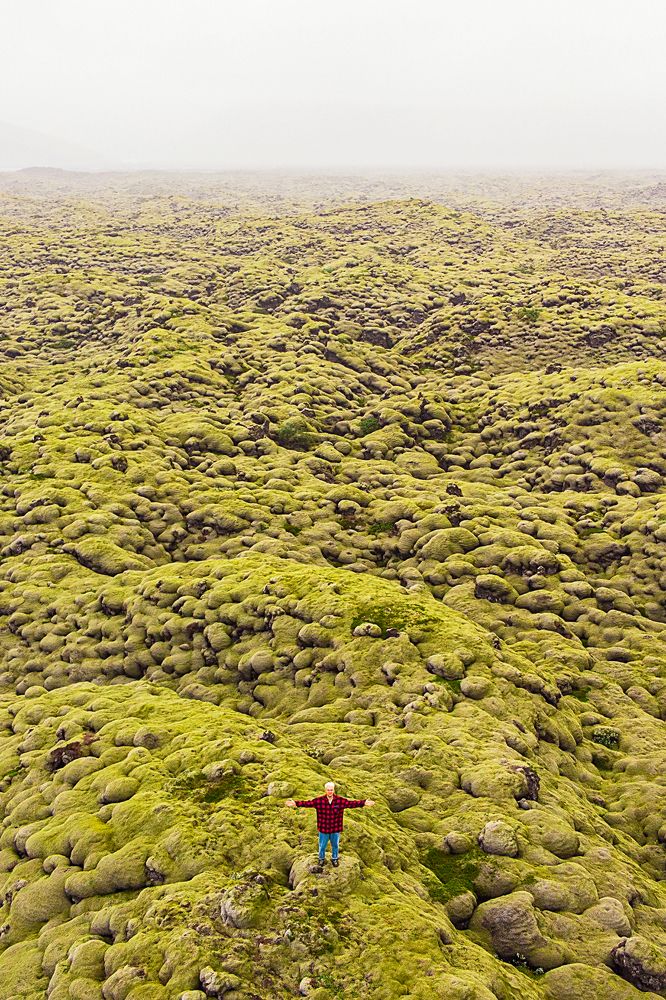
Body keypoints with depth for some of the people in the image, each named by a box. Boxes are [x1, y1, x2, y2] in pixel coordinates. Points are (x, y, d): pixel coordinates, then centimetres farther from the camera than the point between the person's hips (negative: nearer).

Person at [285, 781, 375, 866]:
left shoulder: (340, 800, -14)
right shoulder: (319, 800, -16)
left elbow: (352, 803, -19)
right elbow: (307, 803, -21)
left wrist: (364, 802, -30)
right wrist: (295, 803, -33)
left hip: (336, 829, 1)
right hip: (323, 829, -1)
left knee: (335, 845, 21)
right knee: (322, 846, 19)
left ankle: (334, 859, 47)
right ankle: (321, 858, 47)